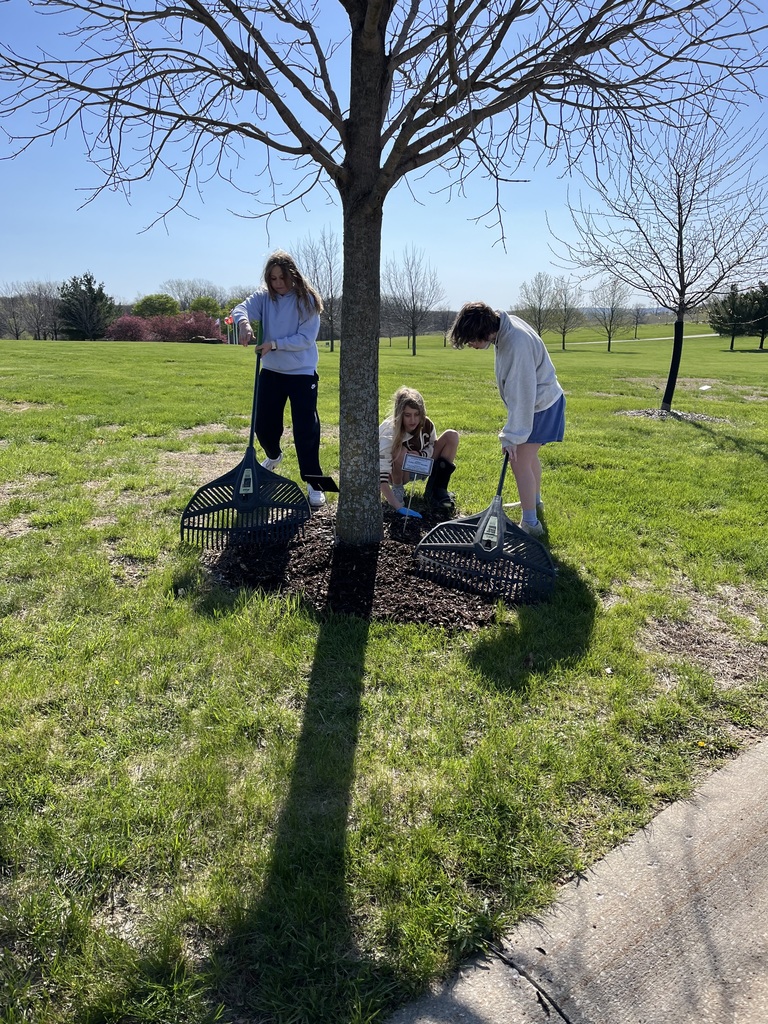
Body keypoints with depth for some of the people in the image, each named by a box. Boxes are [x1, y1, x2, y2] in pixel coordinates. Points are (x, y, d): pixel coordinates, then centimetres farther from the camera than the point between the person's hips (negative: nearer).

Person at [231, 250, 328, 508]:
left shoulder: (307, 300, -9)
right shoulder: (264, 297, 0)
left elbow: (307, 338, -16)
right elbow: (241, 308, -17)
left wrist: (274, 344, -26)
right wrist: (243, 322, -40)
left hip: (302, 373, -4)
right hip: (271, 372, 4)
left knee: (306, 429, -8)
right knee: (264, 426, 12)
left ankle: (314, 484, 2)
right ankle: (273, 456, 46)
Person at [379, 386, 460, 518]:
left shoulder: (426, 425, -19)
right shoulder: (389, 434, -34)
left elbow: (433, 446, 2)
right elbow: (381, 475, -41)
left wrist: (421, 455, -24)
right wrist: (398, 506, -51)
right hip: (397, 473, -5)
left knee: (451, 436, -11)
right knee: (401, 452, -38)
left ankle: (437, 489, -9)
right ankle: (397, 489, -9)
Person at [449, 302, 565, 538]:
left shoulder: (516, 345, -35)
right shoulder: (504, 324, -5)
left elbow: (521, 396, -32)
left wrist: (511, 436, -28)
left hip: (541, 405, -10)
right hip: (536, 399, 10)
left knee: (519, 461, -9)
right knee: (528, 454, 24)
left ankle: (531, 523, -1)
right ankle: (535, 501, 45)